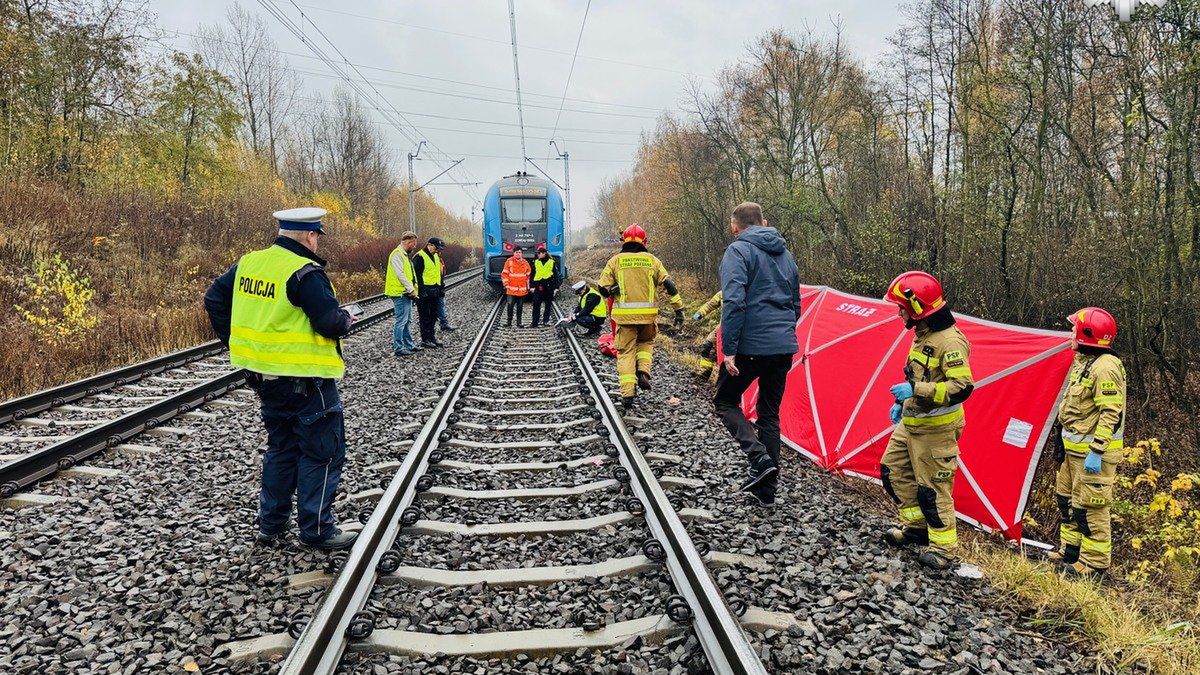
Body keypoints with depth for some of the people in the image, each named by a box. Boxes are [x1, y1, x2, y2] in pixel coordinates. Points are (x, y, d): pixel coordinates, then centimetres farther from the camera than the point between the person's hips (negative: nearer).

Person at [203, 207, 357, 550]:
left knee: (281, 447, 21)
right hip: (305, 379, -8)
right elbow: (330, 322, -23)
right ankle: (316, 529, 8)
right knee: (322, 453, 3)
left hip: (264, 376, 8)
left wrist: (232, 339, 19)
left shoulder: (248, 263, 7)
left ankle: (271, 524, 28)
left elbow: (214, 297, 15)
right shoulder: (306, 273, -18)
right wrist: (347, 318, -1)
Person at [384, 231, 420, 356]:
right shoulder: (397, 254, -14)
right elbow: (400, 274, -22)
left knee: (408, 321, 16)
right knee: (401, 321, -8)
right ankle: (398, 348, -4)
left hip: (407, 294, 11)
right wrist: (411, 289, -19)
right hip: (400, 294, -11)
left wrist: (413, 289, 11)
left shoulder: (405, 255, 19)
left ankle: (409, 345, 25)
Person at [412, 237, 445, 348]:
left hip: (434, 291, 8)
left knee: (433, 315, 13)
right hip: (425, 291, -8)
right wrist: (421, 291, -20)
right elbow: (417, 275, -16)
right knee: (425, 316, -3)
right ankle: (425, 340, 3)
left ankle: (432, 337, 22)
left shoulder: (436, 256, 16)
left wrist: (441, 287, 21)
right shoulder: (419, 257, -12)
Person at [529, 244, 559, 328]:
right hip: (538, 286, 0)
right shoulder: (535, 262, 8)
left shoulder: (551, 262, 5)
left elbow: (555, 275, 7)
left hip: (549, 286, 0)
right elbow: (532, 274, 10)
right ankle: (534, 322, -4)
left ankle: (546, 320, 17)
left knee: (548, 304, 7)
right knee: (536, 304, -6)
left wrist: (556, 287, 2)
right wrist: (532, 286, 3)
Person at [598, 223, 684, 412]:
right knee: (646, 341, 28)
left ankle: (627, 394, 0)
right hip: (648, 314, 1)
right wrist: (679, 308, 2)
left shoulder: (616, 260, 1)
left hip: (624, 314, -1)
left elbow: (603, 288, -2)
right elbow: (668, 284, -1)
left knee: (626, 351, 7)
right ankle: (643, 371, 4)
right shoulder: (651, 260, 4)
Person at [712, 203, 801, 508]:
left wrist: (729, 350, -18)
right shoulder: (784, 253, 15)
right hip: (785, 346, 7)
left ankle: (760, 459, -6)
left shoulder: (738, 251, -8)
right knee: (770, 413, 15)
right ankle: (766, 488, 18)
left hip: (751, 345, -7)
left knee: (725, 401, 12)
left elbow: (733, 302, -19)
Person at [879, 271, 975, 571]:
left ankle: (943, 548, 11)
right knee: (893, 470, 16)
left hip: (935, 429, -10)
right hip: (911, 422, 10)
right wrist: (902, 402, 19)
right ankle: (916, 526, 29)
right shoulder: (923, 335, 9)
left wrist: (914, 391, -30)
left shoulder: (950, 341, -22)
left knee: (932, 488, -2)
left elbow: (962, 387, -28)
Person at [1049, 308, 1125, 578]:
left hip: (1094, 452, -10)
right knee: (1067, 499, 18)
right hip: (1074, 447, 11)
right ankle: (1070, 551, 30)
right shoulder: (1083, 362, 12)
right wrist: (1063, 442, 23)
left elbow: (1111, 414, -23)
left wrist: (1096, 452, -25)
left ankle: (1094, 563, 8)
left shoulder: (1105, 367, -19)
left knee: (1090, 506, -3)